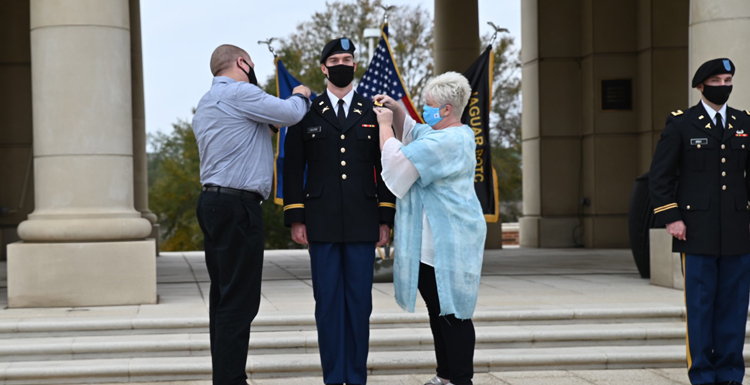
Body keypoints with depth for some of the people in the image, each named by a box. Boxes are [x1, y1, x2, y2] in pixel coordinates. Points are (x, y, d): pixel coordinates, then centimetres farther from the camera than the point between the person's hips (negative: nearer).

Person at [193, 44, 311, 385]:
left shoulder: (205, 104, 21)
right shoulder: (239, 93, -10)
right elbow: (290, 113, -12)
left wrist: (265, 126, 22)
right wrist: (301, 95, 9)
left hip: (213, 203, 10)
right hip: (237, 207, -10)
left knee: (223, 297, 11)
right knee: (239, 302, -9)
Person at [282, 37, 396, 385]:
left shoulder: (372, 113, 10)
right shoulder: (306, 113, 7)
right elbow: (293, 169, 5)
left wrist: (386, 220, 2)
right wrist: (295, 220, -2)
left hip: (362, 223, 1)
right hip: (322, 224, -1)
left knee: (359, 301, 3)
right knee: (328, 301, 1)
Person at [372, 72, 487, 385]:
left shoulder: (444, 142, -20)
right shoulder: (460, 134, 14)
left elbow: (398, 160, -18)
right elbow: (410, 131, 30)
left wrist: (384, 125, -4)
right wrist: (395, 110, 14)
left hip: (447, 244, -11)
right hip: (432, 242, 11)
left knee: (452, 312, -6)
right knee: (438, 310, 16)